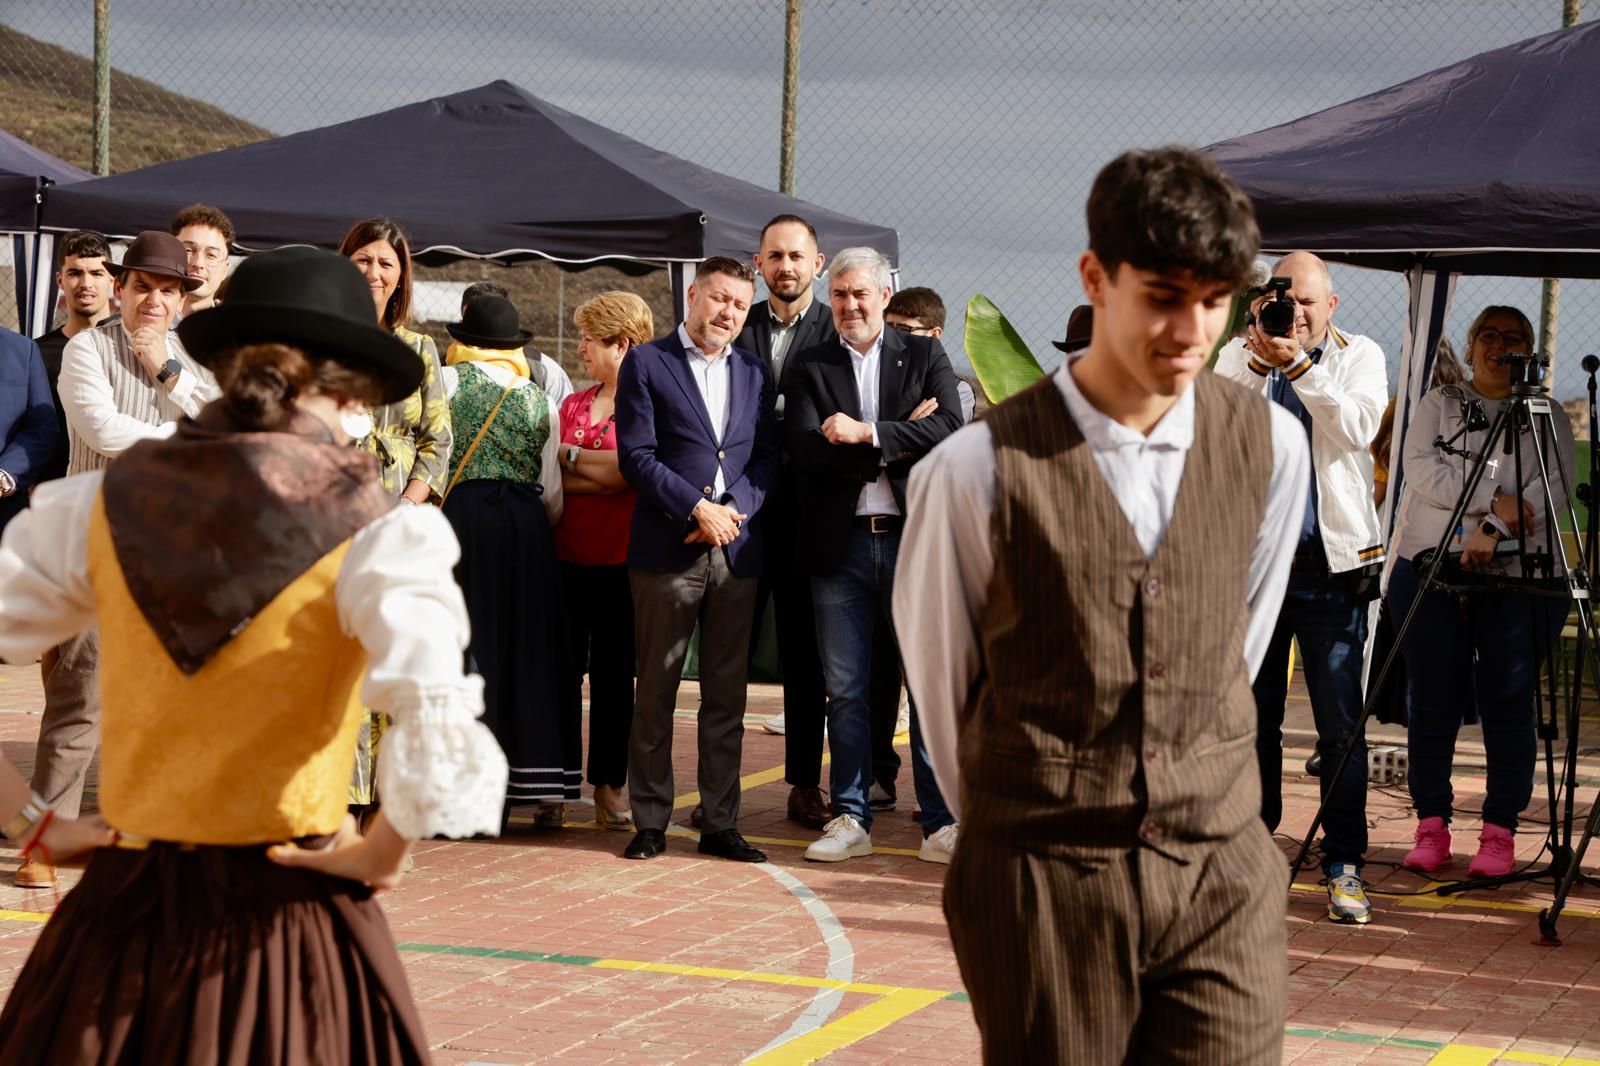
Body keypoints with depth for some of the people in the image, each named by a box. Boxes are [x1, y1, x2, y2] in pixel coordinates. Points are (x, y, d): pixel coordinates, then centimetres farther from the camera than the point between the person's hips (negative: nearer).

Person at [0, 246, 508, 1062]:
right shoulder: (371, 528, -11)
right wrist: (385, 849, -8)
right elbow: (437, 714, -23)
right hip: (282, 904, -3)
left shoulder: (108, 498, 1)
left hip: (125, 901, 3)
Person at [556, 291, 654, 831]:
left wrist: (571, 456, -5)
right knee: (563, 669, 4)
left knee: (615, 673, 3)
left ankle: (609, 785, 11)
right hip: (569, 556, 5)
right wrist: (604, 476, -10)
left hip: (622, 558, -4)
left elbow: (635, 468, -16)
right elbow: (551, 483, 7)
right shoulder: (573, 405, 13)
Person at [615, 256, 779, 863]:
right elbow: (636, 455, -5)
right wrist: (697, 508, -12)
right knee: (656, 691, 1)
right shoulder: (647, 363, 2)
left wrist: (735, 511, -6)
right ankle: (650, 822, 7)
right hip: (666, 550, -4)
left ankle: (720, 824, 11)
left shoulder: (754, 373, 16)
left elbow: (768, 458, 11)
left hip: (737, 553, 4)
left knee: (727, 694, 5)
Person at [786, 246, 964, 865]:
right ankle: (851, 819, 15)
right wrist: (901, 440, -11)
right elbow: (806, 448, -7)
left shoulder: (925, 357, 9)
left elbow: (948, 429, -7)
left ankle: (941, 824, 5)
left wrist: (867, 433, -16)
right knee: (846, 691, 6)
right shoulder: (812, 368, 9)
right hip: (840, 543, 1)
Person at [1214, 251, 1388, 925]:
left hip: (1334, 560, -2)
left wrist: (1299, 365, -21)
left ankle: (1344, 863, -2)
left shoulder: (1360, 357, 5)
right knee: (1253, 713, 10)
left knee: (1340, 723, -5)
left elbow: (1358, 427, -13)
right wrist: (1258, 360, -22)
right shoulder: (1240, 357, 7)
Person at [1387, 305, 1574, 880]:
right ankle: (1431, 827, 7)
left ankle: (1500, 833, 1)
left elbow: (1552, 488, -4)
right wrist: (1493, 498, -13)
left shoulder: (1547, 417, 12)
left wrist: (1495, 529, -18)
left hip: (1520, 578, -1)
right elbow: (1422, 469, -3)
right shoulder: (1438, 405, 14)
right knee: (1432, 704, 0)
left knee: (1509, 705, -4)